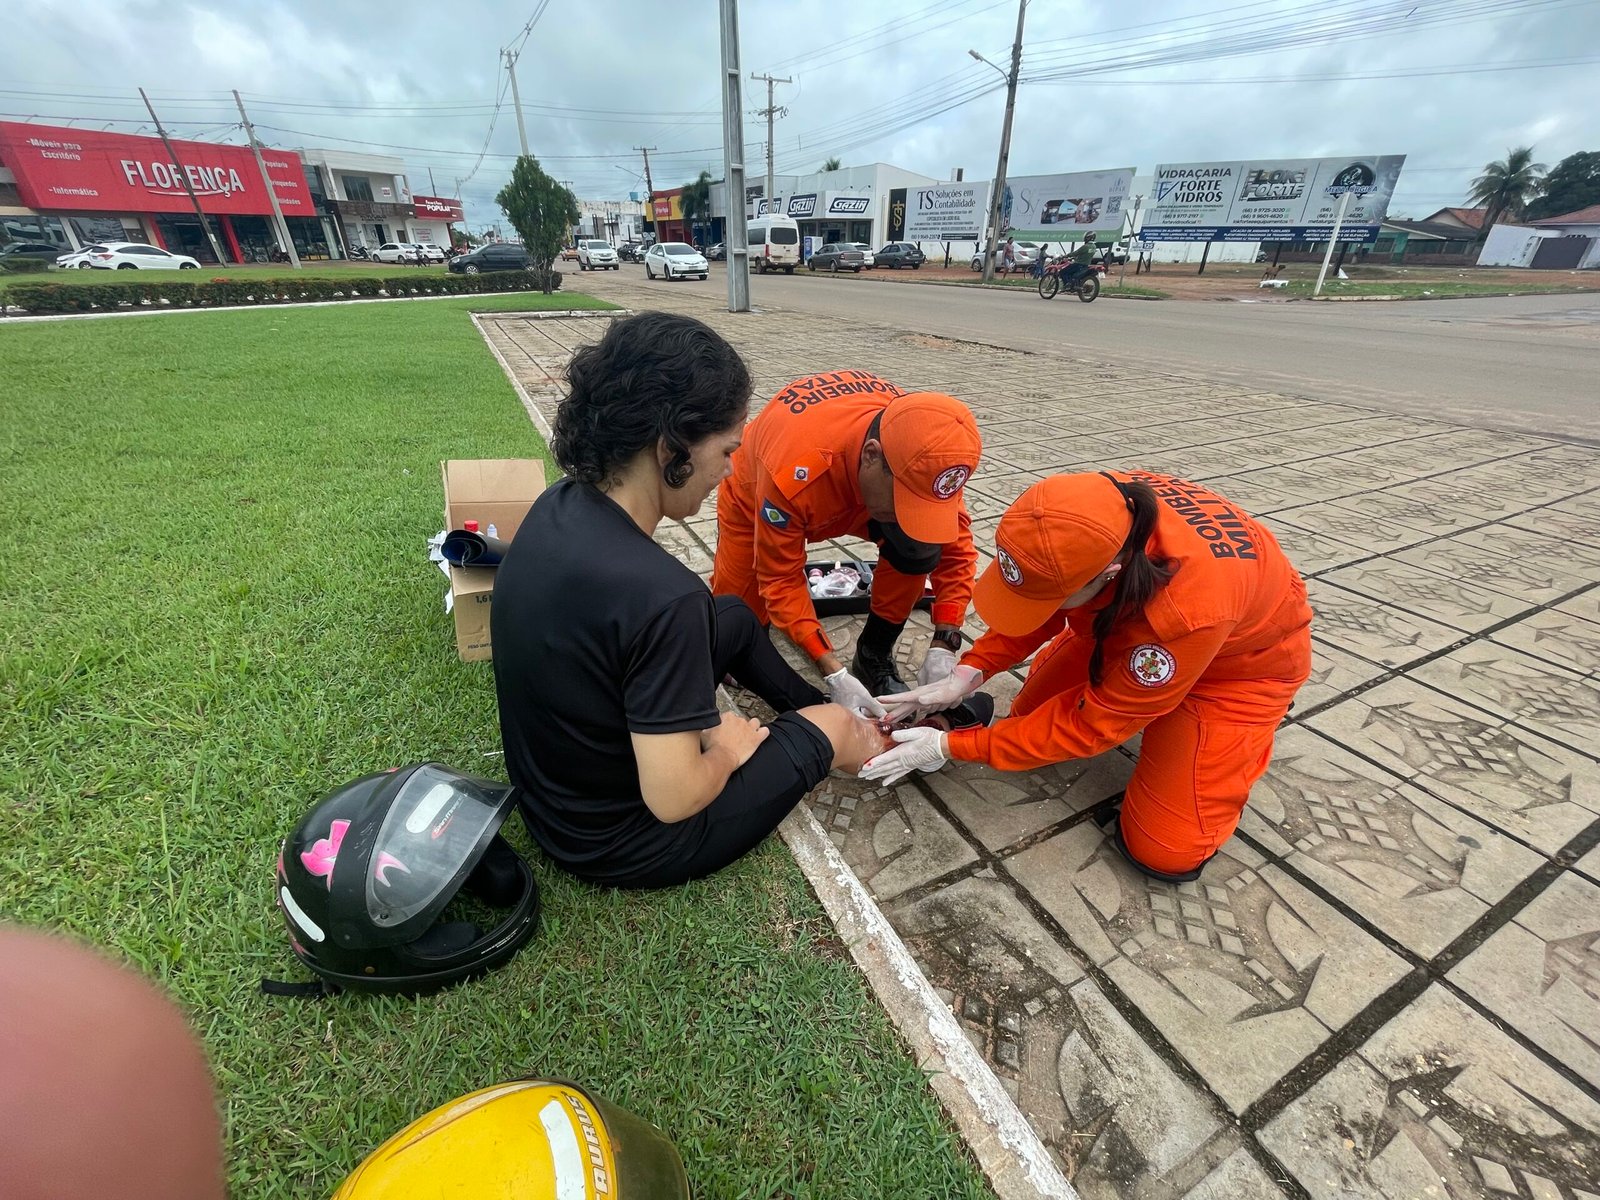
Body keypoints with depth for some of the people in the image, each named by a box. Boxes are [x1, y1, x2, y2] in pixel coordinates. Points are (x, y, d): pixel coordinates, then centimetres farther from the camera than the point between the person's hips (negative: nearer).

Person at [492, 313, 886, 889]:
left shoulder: (558, 504, -11)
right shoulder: (660, 595, -37)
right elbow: (673, 799, -29)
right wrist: (728, 750, -9)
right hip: (621, 846, -7)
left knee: (733, 616, 17)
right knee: (829, 726, 8)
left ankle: (809, 705, 38)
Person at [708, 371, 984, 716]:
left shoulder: (923, 450, -32)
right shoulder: (795, 473, -44)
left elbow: (955, 542, -20)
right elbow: (780, 581, -31)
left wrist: (943, 646, -28)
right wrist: (834, 674, -37)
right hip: (757, 499, -2)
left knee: (918, 545, -24)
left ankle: (874, 656, -4)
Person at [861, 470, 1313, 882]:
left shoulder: (1186, 615, -45)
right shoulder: (1084, 514, -31)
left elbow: (1092, 725, -31)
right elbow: (1037, 599, -10)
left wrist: (950, 746, -28)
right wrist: (968, 672, -23)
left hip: (1246, 653, -5)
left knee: (1167, 851, -8)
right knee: (1030, 713, 3)